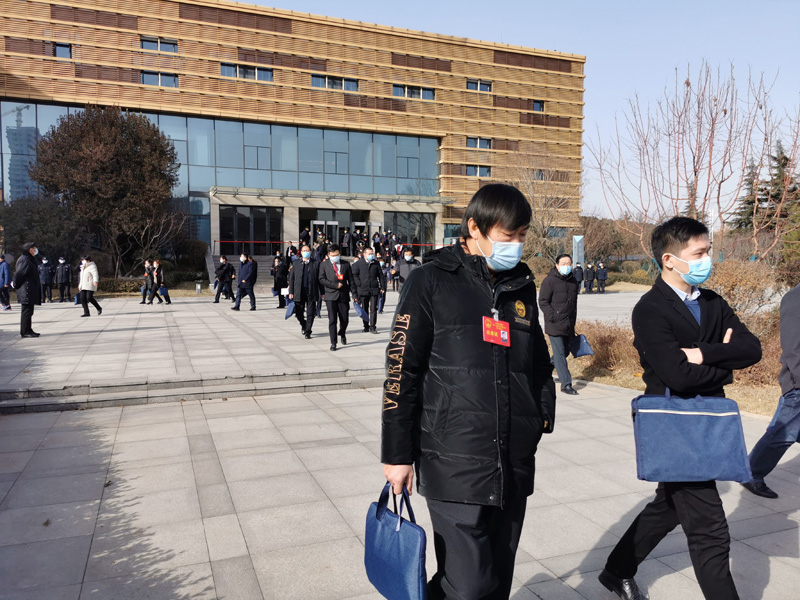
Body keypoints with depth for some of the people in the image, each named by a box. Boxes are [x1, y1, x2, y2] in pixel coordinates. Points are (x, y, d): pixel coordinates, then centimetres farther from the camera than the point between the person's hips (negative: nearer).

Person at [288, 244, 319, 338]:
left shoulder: (316, 264, 4)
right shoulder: (296, 264, 9)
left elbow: (319, 279, 2)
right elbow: (291, 278, 8)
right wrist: (291, 292, 1)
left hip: (311, 292, -2)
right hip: (299, 293, 2)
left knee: (310, 314, -1)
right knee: (299, 313, 7)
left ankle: (307, 332, 9)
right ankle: (304, 326, 33)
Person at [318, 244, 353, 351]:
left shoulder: (346, 264, 9)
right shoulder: (324, 265, 6)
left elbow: (350, 280, 9)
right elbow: (322, 279, -4)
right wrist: (335, 285, -12)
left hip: (343, 295, 2)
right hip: (330, 296, -2)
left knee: (345, 319, 5)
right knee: (332, 320, -5)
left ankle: (342, 334, 37)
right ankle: (333, 343, 2)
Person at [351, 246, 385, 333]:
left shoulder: (376, 264, 10)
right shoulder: (358, 264, 3)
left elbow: (381, 276, 13)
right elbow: (354, 275, 2)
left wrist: (383, 287, 7)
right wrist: (360, 285, -8)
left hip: (374, 290, 1)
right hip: (363, 290, -1)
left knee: (373, 309, -4)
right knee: (364, 309, 7)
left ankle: (372, 326, 1)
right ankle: (366, 326, 17)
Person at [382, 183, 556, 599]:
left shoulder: (521, 287, 12)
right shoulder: (431, 282, -5)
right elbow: (401, 371, -6)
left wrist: (541, 416, 13)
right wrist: (397, 454, -5)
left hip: (515, 464, 6)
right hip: (454, 463, -6)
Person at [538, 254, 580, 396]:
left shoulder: (573, 281, 13)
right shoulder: (549, 281, -9)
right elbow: (543, 302, -10)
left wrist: (573, 322, 19)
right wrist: (553, 317, -18)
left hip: (568, 325, 7)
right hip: (554, 325, -7)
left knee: (565, 351, 14)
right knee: (560, 353, -6)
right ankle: (566, 384, -3)